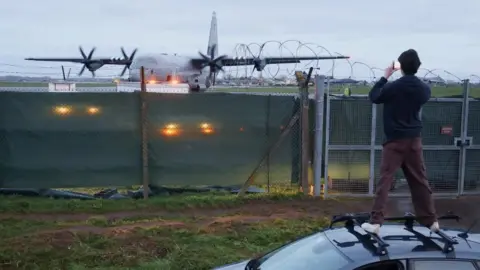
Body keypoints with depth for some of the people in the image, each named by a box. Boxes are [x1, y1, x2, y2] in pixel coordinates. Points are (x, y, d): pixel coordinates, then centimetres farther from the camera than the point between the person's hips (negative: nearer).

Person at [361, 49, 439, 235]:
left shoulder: (393, 87, -13)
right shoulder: (424, 89, 0)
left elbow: (373, 97, 3)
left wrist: (385, 76, 9)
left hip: (395, 141, -4)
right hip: (414, 140, 4)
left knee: (385, 180, -3)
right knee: (420, 180, 13)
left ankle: (375, 222, -7)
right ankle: (431, 220, 21)